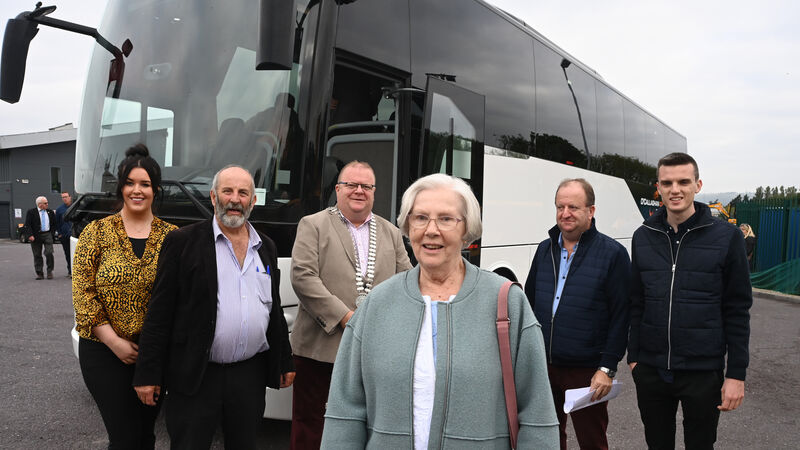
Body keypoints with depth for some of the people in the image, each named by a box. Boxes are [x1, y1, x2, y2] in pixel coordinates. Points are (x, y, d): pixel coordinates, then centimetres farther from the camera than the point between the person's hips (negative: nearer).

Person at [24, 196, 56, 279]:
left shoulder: (50, 212, 10)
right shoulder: (31, 212, 0)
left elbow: (54, 223, 16)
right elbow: (27, 225, -4)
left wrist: (52, 233, 4)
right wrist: (30, 235, -14)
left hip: (47, 235, 1)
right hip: (36, 236, -1)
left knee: (49, 253, -9)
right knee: (37, 255, 4)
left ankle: (50, 271, 5)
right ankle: (39, 274, 11)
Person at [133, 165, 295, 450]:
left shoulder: (267, 248, 10)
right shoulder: (183, 241, -4)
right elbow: (159, 312, -6)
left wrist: (285, 362, 16)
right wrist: (148, 373, -8)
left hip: (251, 375, 4)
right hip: (194, 376, -4)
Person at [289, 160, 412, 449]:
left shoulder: (391, 233, 14)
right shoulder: (313, 225, 1)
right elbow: (303, 277, -10)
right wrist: (344, 317, -16)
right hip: (320, 347, -3)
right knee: (309, 422, 7)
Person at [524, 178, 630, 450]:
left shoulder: (613, 254, -9)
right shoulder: (544, 250, 8)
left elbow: (621, 316, -10)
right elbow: (529, 303, 16)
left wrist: (607, 369, -14)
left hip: (586, 371, -5)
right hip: (543, 367, 5)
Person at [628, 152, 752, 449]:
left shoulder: (726, 237, -6)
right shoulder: (644, 237, 4)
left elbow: (738, 311, -4)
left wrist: (736, 374, -6)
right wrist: (633, 356, 7)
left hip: (703, 372, -3)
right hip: (650, 370, 3)